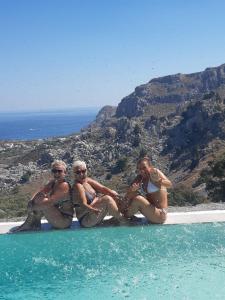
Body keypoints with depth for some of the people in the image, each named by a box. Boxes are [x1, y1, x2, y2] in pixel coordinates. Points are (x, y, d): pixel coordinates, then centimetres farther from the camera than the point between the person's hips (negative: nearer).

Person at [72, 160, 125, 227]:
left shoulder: (88, 181, 8)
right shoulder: (77, 186, -16)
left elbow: (102, 188, -1)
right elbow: (83, 205, -27)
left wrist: (112, 193, -20)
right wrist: (93, 210, -46)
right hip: (85, 220, -9)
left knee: (112, 196, 2)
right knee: (107, 199, -24)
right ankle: (121, 219, -14)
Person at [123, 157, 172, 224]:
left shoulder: (154, 172, -11)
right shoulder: (140, 178, 6)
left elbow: (169, 184, -28)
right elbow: (127, 196, -2)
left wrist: (158, 181, -49)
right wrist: (132, 189, -26)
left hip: (160, 214, -7)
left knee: (137, 199, -23)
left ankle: (126, 216, -4)